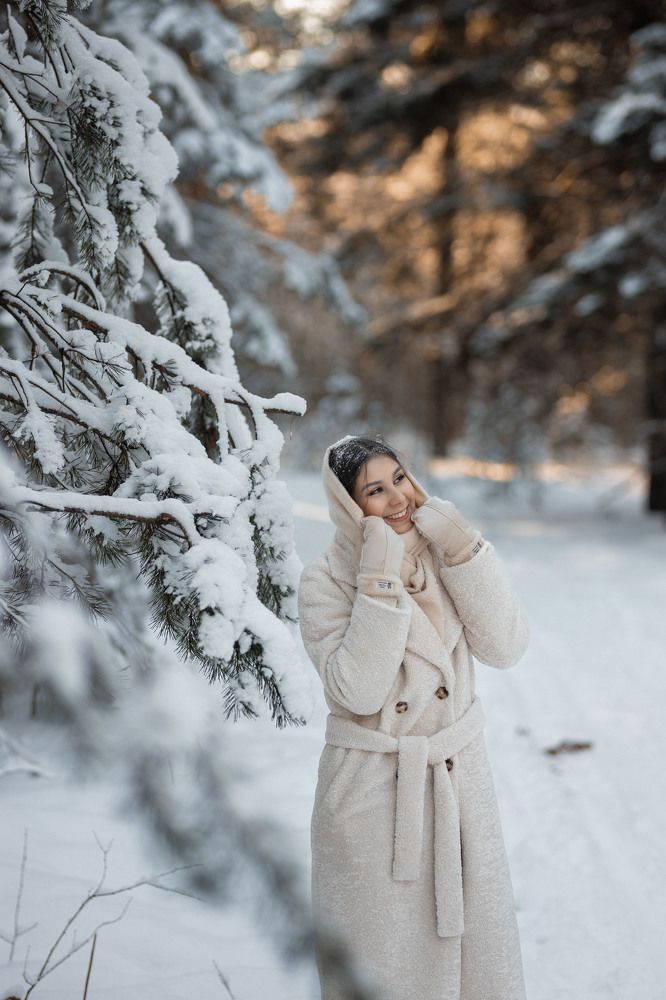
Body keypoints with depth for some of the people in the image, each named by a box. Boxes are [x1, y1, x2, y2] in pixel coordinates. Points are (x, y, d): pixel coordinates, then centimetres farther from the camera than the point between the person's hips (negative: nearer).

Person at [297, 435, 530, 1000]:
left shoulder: (445, 554, 0)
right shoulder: (326, 580, -12)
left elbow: (506, 646, -13)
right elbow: (358, 691, -23)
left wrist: (456, 542, -17)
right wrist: (382, 579, -25)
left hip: (461, 782, 4)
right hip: (371, 793, -4)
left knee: (475, 946, 16)